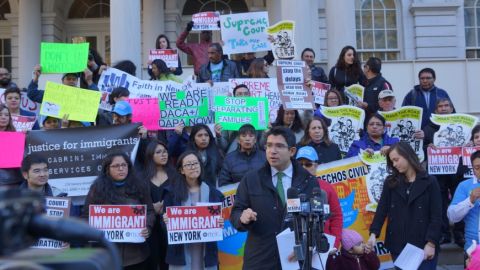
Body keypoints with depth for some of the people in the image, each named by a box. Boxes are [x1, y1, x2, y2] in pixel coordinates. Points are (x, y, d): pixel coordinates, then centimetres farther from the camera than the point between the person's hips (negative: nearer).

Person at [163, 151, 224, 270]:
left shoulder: (213, 192, 6)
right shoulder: (172, 191, 3)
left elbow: (219, 217, 9)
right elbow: (166, 217, 2)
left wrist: (220, 223, -12)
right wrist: (166, 220, -19)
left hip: (206, 250, 2)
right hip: (180, 250, -1)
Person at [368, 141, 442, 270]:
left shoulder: (429, 182, -2)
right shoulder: (391, 182, 6)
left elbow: (436, 216, -4)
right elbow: (382, 209, 0)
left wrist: (431, 242, -11)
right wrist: (373, 233, -12)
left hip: (423, 245, -3)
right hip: (398, 245, 3)